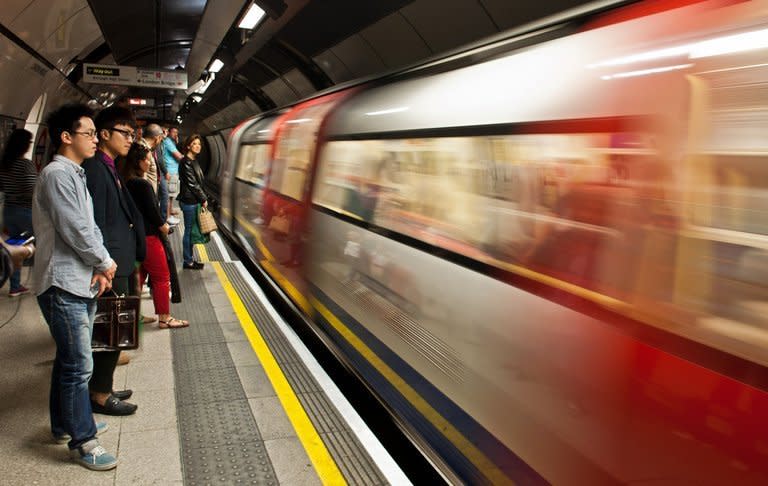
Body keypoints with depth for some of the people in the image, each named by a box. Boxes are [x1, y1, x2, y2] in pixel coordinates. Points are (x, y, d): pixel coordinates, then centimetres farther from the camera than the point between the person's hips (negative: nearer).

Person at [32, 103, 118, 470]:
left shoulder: (75, 175, 16)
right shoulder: (57, 174, -14)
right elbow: (74, 230, -19)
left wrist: (100, 267, 0)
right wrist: (105, 263, -5)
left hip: (81, 282, 10)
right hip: (63, 285, -10)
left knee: (70, 359, 19)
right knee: (78, 365, -5)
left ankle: (65, 422, 33)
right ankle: (82, 441, 5)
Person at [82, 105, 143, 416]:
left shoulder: (109, 168, 14)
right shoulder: (95, 169, -15)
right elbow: (96, 224, -20)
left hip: (121, 263, 10)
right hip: (112, 266, -10)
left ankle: (102, 387, 29)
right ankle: (100, 394, 13)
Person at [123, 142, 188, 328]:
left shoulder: (126, 182, 6)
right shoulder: (142, 184, -18)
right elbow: (152, 210, -17)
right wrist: (164, 226, 0)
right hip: (148, 236, -8)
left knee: (138, 276, 18)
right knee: (162, 278, 2)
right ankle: (164, 318, 7)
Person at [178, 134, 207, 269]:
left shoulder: (193, 161, 14)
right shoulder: (186, 162, -14)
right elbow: (192, 184, -16)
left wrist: (202, 198, 9)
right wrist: (204, 199, -9)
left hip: (194, 201, 9)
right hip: (189, 201, -9)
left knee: (191, 230, 13)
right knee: (189, 230, -1)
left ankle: (190, 258, 21)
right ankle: (188, 261, 8)